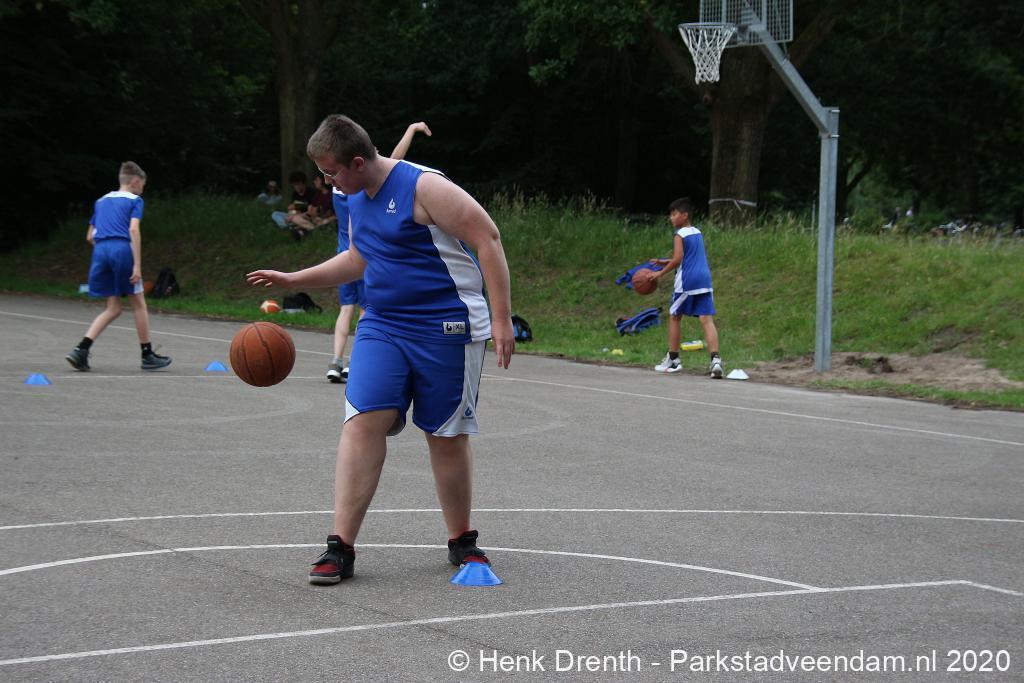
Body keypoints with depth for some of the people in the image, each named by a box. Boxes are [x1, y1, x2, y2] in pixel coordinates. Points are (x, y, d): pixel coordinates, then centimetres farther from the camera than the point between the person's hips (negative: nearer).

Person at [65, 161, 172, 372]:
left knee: (113, 309, 10)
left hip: (100, 251, 6)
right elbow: (134, 230, -10)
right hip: (122, 249, -6)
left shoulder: (102, 201, 23)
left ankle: (81, 349, -7)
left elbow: (90, 237, 21)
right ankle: (147, 355, 14)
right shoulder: (134, 200, 5)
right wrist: (137, 265, -14)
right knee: (138, 303, 8)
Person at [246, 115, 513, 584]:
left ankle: (461, 541, 23)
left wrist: (502, 319, -20)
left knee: (447, 435, 4)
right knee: (363, 420, -10)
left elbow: (487, 238, -17)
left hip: (446, 330, -6)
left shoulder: (424, 188, -17)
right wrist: (294, 280, 23)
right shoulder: (357, 199, 10)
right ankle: (341, 546, -9)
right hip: (382, 327, 6)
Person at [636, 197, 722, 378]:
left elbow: (677, 259, -16)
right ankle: (715, 360, -21)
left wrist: (661, 273, -6)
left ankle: (673, 359, 18)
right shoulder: (697, 233, 18)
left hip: (686, 281, -6)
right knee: (707, 320, -4)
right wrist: (664, 262, 25)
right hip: (704, 280, 6)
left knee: (674, 317, 12)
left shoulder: (680, 235, -6)